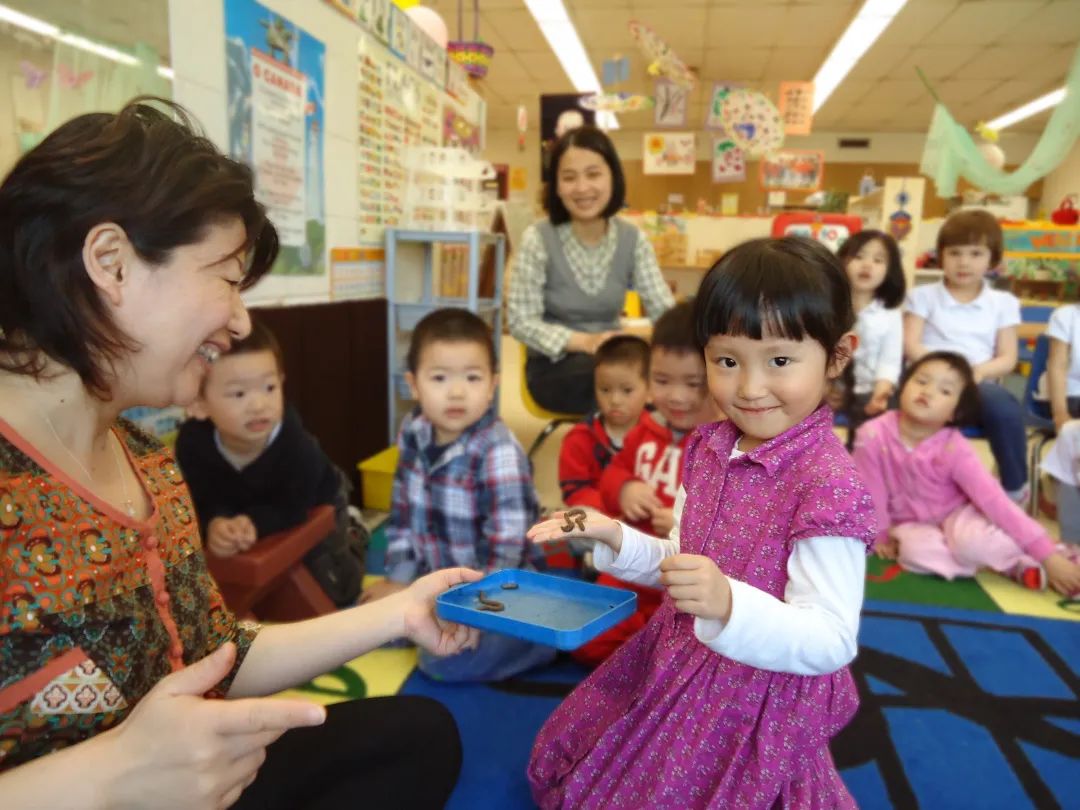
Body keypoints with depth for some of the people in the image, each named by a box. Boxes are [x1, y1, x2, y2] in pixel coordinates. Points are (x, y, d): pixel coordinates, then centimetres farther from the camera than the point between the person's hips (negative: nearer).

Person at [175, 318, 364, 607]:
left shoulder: (297, 443, -44)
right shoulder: (192, 441, -34)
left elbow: (293, 508, -37)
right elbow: (202, 500, -27)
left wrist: (254, 521, -52)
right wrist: (216, 523, -48)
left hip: (316, 507, -3)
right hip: (246, 507, 4)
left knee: (330, 590, 8)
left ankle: (348, 541, 40)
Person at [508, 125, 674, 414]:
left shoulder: (633, 239, -1)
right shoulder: (538, 239, -12)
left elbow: (665, 310, -5)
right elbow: (521, 321, -13)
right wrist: (584, 341, -28)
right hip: (554, 366, -4)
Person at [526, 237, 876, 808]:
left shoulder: (828, 483, -27)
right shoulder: (707, 448, -3)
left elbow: (828, 644, -28)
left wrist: (729, 606, -43)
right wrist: (615, 538, -5)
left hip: (757, 704, -8)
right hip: (675, 670, 8)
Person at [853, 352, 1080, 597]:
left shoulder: (953, 448, -23)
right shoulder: (873, 436, -23)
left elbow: (995, 500, -28)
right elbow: (872, 493, -11)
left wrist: (1049, 557, -32)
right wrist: (880, 538, -4)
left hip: (956, 513, -1)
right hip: (911, 524, 2)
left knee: (973, 541, -35)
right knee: (917, 551, -32)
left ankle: (1023, 558, -4)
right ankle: (1014, 565, -13)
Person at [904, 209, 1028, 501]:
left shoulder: (1003, 302, 16)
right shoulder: (923, 295, 13)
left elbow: (1008, 358, 9)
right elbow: (910, 346, 1)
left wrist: (980, 371, -14)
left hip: (979, 384, 2)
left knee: (1004, 407, -34)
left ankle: (1015, 489, -11)